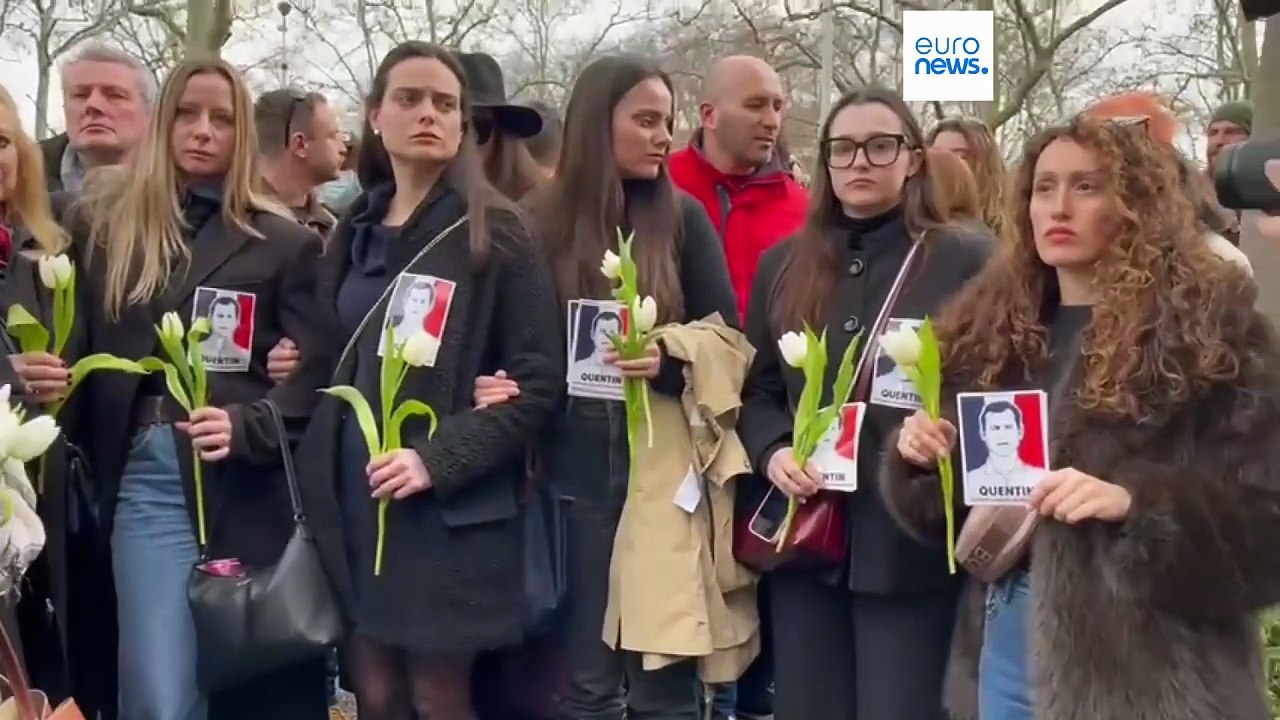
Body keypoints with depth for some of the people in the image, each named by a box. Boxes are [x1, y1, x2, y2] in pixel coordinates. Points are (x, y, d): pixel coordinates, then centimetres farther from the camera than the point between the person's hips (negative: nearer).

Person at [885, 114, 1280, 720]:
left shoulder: (1210, 327, -7)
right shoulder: (991, 325, 7)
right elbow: (941, 507, 13)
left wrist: (1137, 505, -26)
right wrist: (918, 456, -8)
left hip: (1141, 662, -4)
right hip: (1005, 641, 5)